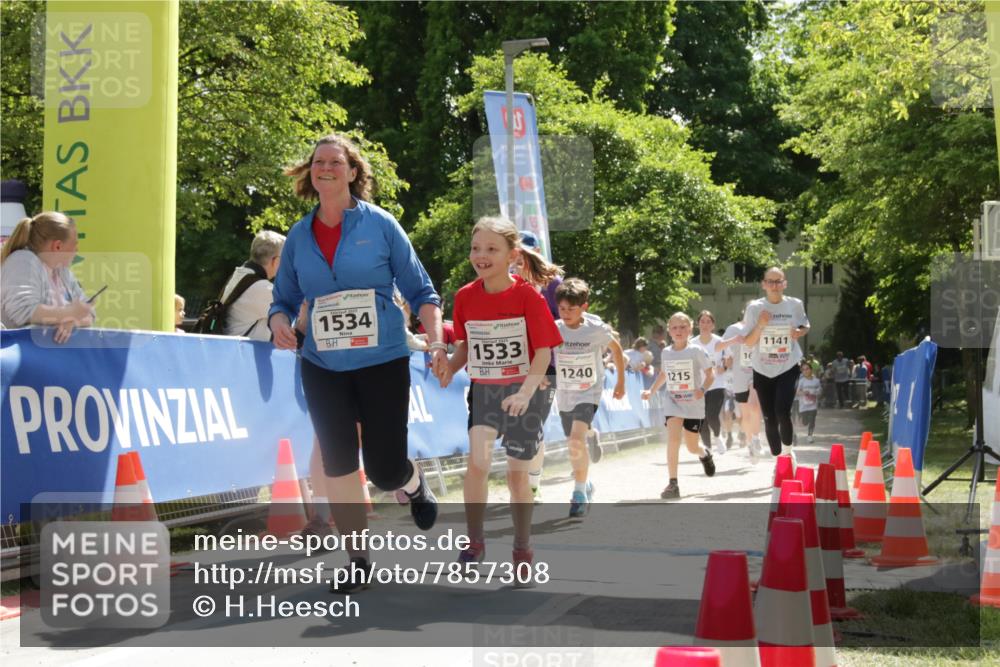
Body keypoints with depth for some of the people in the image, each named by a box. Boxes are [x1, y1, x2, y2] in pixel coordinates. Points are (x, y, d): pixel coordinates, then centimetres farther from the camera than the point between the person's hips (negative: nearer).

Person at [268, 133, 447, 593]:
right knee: (339, 465, 3)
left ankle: (415, 485, 35)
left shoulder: (380, 225, -4)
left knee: (385, 471, -3)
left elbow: (420, 290, -1)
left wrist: (436, 342, -14)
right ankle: (357, 560, 16)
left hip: (383, 363, -3)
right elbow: (284, 300, 12)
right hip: (323, 367, 3)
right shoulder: (299, 236, 5)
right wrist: (280, 323, -11)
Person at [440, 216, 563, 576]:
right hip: (483, 391, 2)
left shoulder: (527, 296, -14)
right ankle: (474, 542, -3)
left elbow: (544, 351, -15)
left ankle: (522, 549, 23)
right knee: (477, 461, -18)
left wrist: (525, 392, -29)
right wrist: (450, 367, -10)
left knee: (517, 473, 4)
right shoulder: (466, 297, -3)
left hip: (523, 393, -2)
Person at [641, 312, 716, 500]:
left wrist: (702, 389, -25)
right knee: (673, 438, -21)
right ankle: (673, 484, -18)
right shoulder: (666, 353, 2)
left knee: (692, 446, 8)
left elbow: (709, 375, -7)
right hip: (673, 403, 2)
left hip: (694, 405, -2)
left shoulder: (696, 352, -9)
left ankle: (705, 454, 48)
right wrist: (651, 390, 7)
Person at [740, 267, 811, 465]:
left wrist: (800, 332, -7)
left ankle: (787, 451, 8)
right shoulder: (755, 307, -5)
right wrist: (760, 325, -20)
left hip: (788, 368, -1)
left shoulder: (795, 305, -3)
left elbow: (805, 325, 16)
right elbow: (748, 342, -3)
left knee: (782, 412, -18)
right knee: (769, 418, 5)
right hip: (763, 370, 1)